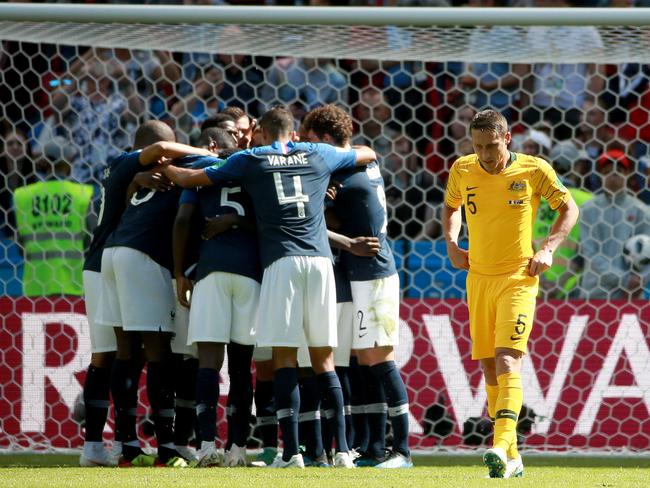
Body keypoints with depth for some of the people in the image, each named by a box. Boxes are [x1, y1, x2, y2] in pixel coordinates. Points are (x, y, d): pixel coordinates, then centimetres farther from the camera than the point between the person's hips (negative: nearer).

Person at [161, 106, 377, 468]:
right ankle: (343, 449, -1)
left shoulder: (250, 160, 11)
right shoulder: (318, 155, 17)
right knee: (323, 358, 7)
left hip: (281, 261, -2)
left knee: (284, 357, -2)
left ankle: (292, 452, -10)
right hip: (320, 259, 2)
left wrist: (165, 168, 36)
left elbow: (188, 179, 16)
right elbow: (368, 154, 34)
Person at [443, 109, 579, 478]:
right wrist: (451, 243, 6)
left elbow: (569, 208, 6)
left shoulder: (534, 170, -6)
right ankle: (512, 457, 16)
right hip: (478, 278, 4)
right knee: (489, 367, 6)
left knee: (507, 359, -19)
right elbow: (452, 207, 23)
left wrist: (548, 248, -7)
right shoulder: (462, 170, 3)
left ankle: (502, 448, -31)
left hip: (518, 278, -4)